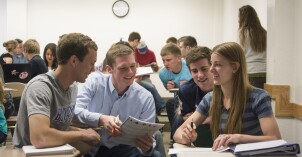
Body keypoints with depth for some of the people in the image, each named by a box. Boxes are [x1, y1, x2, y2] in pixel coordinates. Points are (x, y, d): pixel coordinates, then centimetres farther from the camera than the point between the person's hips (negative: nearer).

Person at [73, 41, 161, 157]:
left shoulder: (145, 98, -2)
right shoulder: (94, 81, -4)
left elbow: (147, 138, -1)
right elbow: (73, 111, -15)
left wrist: (148, 147, -25)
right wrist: (100, 119, -31)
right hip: (88, 147, 0)